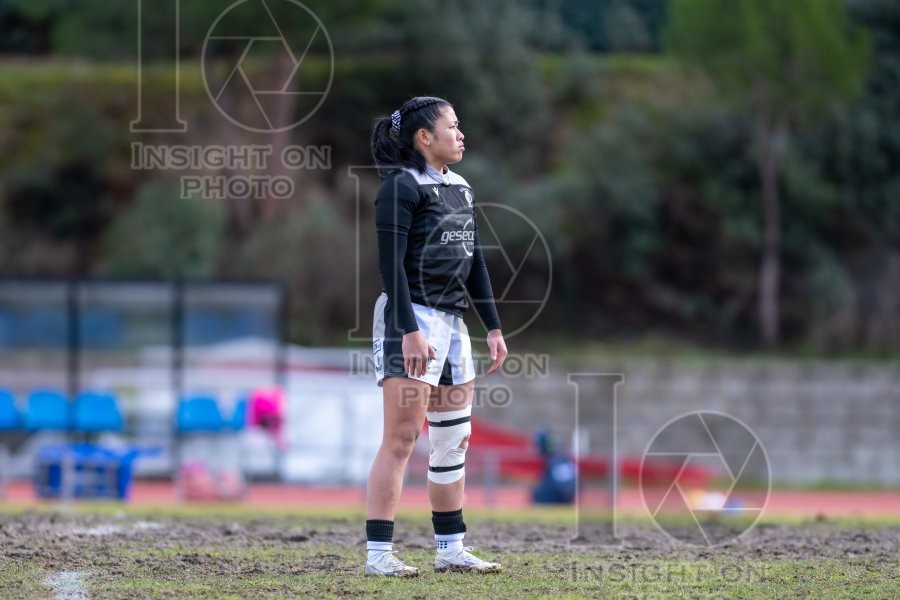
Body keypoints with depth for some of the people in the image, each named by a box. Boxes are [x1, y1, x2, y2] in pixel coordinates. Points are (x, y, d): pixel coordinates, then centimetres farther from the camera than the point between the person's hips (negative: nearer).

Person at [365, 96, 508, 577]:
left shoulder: (460, 190, 15)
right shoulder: (402, 186, -10)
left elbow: (475, 263, 20)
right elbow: (391, 264, -16)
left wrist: (493, 327, 17)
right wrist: (409, 331, -22)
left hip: (452, 321, 9)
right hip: (411, 320, -9)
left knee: (453, 441, 11)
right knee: (401, 438, -11)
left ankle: (451, 549, 18)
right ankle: (378, 553, -10)